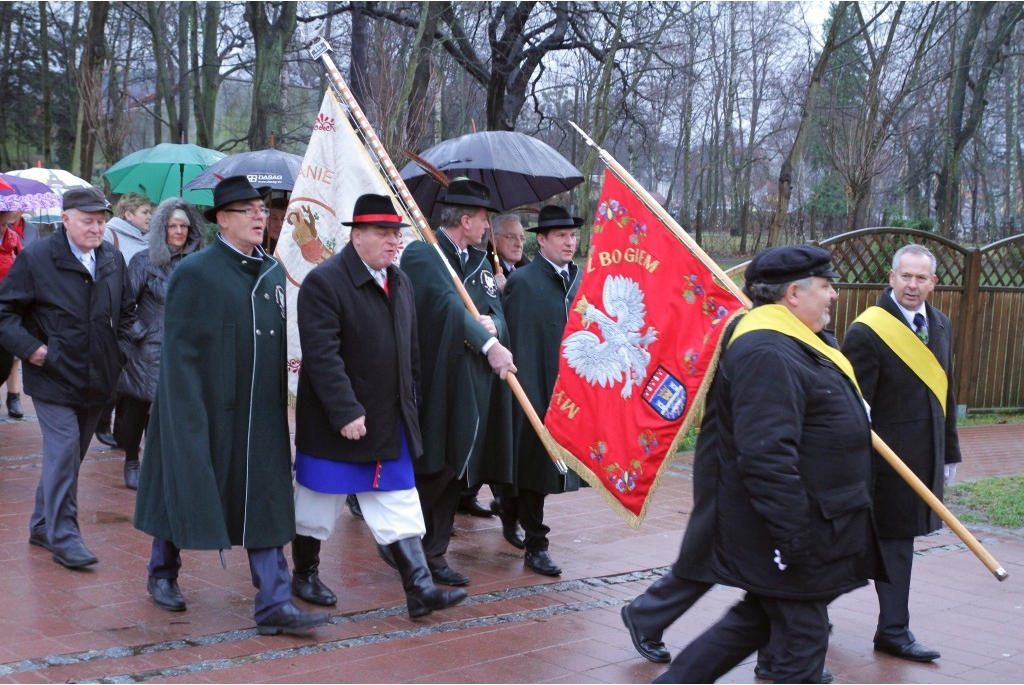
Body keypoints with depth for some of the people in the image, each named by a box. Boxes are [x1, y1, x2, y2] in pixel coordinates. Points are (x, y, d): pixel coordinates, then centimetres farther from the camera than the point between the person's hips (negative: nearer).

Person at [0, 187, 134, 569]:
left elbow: (127, 310, 21)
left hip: (98, 379, 6)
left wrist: (120, 348, 11)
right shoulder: (36, 258, -8)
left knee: (71, 455, 14)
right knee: (63, 452, -11)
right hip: (54, 377, -6)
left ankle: (42, 525, 28)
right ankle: (63, 537, -3)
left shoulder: (113, 259, 8)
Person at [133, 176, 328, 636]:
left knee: (265, 504, 2)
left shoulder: (273, 272, 8)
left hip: (262, 414, 5)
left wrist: (280, 398, 12)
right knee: (187, 490, 11)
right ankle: (162, 574, 35)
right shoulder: (195, 273, -11)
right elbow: (180, 351, -13)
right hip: (207, 409, -5)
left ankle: (274, 605, 4)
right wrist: (190, 417, -17)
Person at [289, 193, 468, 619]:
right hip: (335, 423, -6)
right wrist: (346, 412, -26)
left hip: (391, 423, 7)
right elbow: (322, 356, -22)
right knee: (319, 503, 10)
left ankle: (420, 588, 4)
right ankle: (304, 575, 29)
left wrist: (408, 404, 14)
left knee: (400, 508, 4)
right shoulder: (324, 282, -16)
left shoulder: (400, 283, 9)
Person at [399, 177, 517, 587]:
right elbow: (448, 304, -22)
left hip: (472, 382, 8)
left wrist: (492, 325, -14)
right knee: (436, 469, -9)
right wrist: (489, 344, -31)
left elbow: (497, 312, 11)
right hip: (436, 381, -7)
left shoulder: (479, 262, 17)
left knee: (457, 471, 9)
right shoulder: (421, 255, -9)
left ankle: (433, 554, 17)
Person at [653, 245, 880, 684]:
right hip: (796, 533, -11)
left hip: (805, 526, 11)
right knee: (801, 638, 3)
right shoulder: (768, 355, -24)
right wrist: (793, 538, -28)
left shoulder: (788, 345, 13)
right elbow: (767, 457, -30)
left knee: (757, 619, 20)